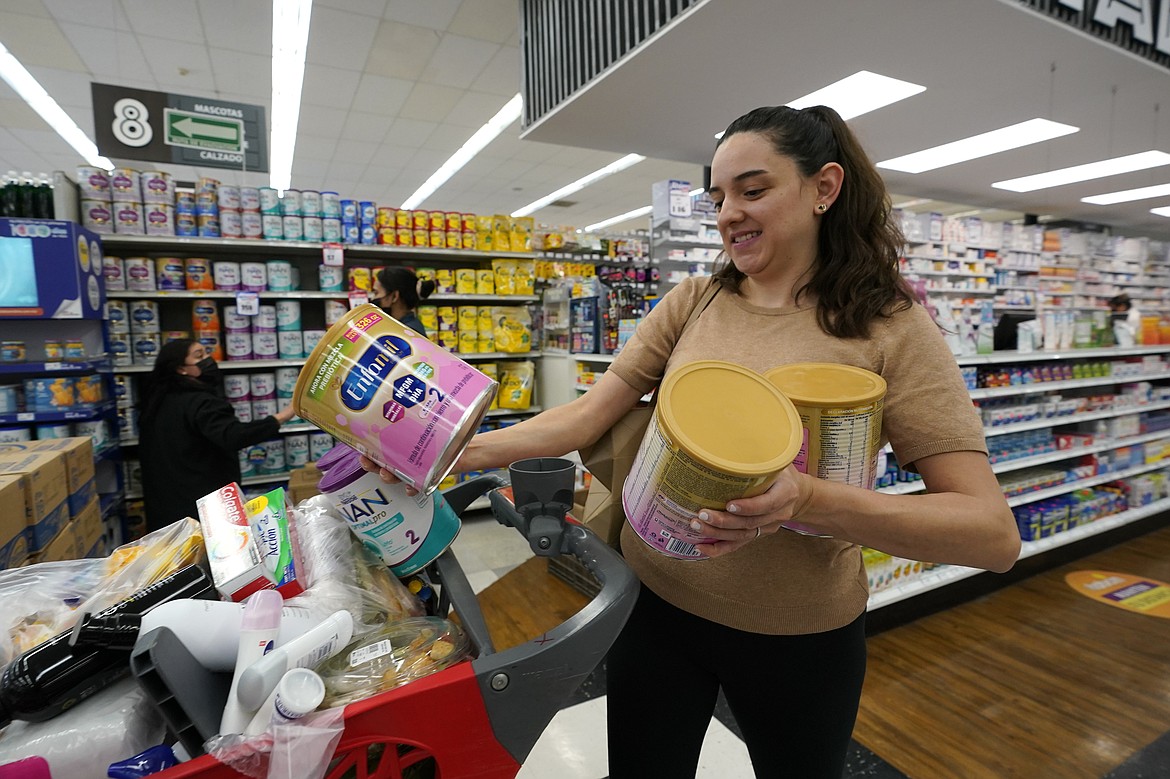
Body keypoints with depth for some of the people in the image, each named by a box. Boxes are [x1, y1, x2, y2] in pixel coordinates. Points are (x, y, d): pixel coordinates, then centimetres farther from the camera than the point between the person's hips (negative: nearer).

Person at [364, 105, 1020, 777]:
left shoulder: (891, 328, -12)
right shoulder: (693, 304, -3)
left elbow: (994, 533, -17)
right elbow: (589, 415, -7)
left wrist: (808, 501, -33)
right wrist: (462, 451, -18)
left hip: (800, 639, -1)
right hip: (656, 601, 2)